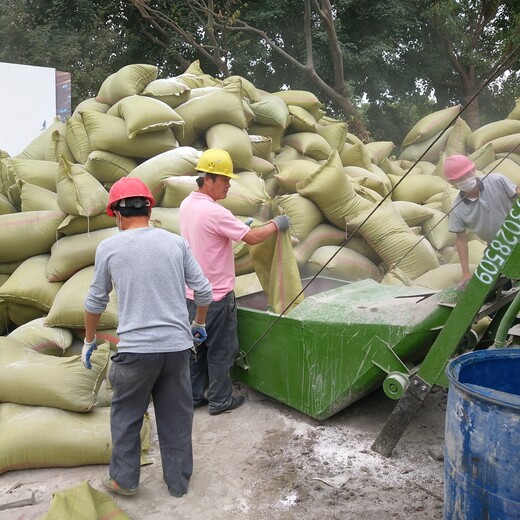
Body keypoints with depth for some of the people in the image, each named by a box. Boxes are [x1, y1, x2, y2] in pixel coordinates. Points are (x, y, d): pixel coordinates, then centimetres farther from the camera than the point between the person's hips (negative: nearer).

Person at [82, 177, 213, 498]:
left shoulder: (109, 248, -1)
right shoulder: (176, 242, 2)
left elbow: (95, 301, 8)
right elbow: (203, 292, 4)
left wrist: (89, 341, 23)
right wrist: (199, 325, 23)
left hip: (136, 348, -2)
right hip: (177, 345, 2)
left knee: (126, 414, 18)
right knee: (176, 416, 15)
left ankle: (124, 479, 31)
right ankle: (179, 481, 29)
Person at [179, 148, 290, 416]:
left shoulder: (187, 205, 4)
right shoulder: (214, 212, -23)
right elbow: (252, 238, -20)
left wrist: (239, 226, 8)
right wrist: (276, 224, -5)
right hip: (216, 295, -8)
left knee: (196, 346, 17)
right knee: (220, 351, 7)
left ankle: (193, 395, 28)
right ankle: (220, 401, 20)